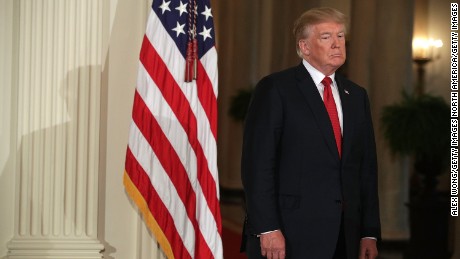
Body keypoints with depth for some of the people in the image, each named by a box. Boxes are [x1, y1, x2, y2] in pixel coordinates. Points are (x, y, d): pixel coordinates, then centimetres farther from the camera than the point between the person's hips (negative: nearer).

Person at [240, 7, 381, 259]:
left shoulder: (356, 95, 16)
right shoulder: (275, 89, -2)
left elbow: (367, 167, 15)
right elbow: (257, 163, -9)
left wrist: (370, 232, 8)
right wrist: (267, 229, -16)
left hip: (345, 238, 5)